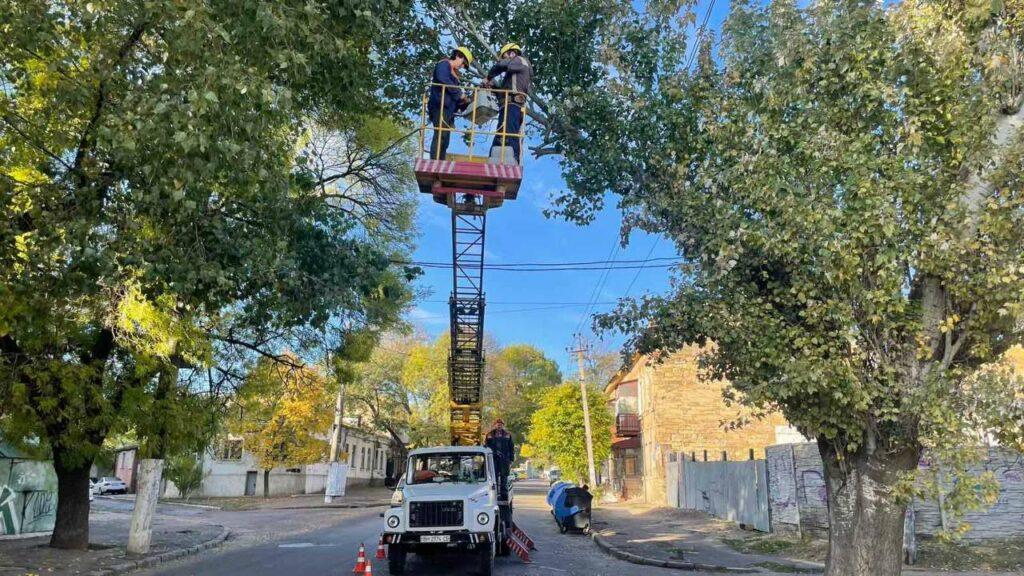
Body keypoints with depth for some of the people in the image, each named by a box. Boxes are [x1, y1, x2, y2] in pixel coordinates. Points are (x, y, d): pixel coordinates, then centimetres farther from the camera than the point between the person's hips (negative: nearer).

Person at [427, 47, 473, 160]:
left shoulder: (454, 73, 29)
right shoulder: (444, 64, 2)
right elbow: (443, 80, -18)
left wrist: (465, 101, 5)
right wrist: (460, 94, -13)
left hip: (449, 109, 10)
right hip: (440, 106, -9)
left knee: (445, 139, 3)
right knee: (441, 135, -18)